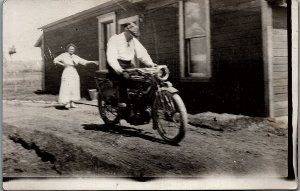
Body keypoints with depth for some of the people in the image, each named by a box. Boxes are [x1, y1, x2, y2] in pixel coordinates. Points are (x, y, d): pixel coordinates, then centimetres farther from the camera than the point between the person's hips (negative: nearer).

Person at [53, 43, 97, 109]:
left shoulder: (75, 57, 10)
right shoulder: (64, 55, 0)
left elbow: (84, 61, 7)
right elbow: (55, 60, 5)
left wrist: (92, 62, -4)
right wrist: (63, 64, -6)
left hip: (74, 74, 5)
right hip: (67, 73, -5)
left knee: (74, 88, 4)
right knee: (66, 88, -10)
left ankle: (72, 103, 10)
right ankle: (66, 103, -8)